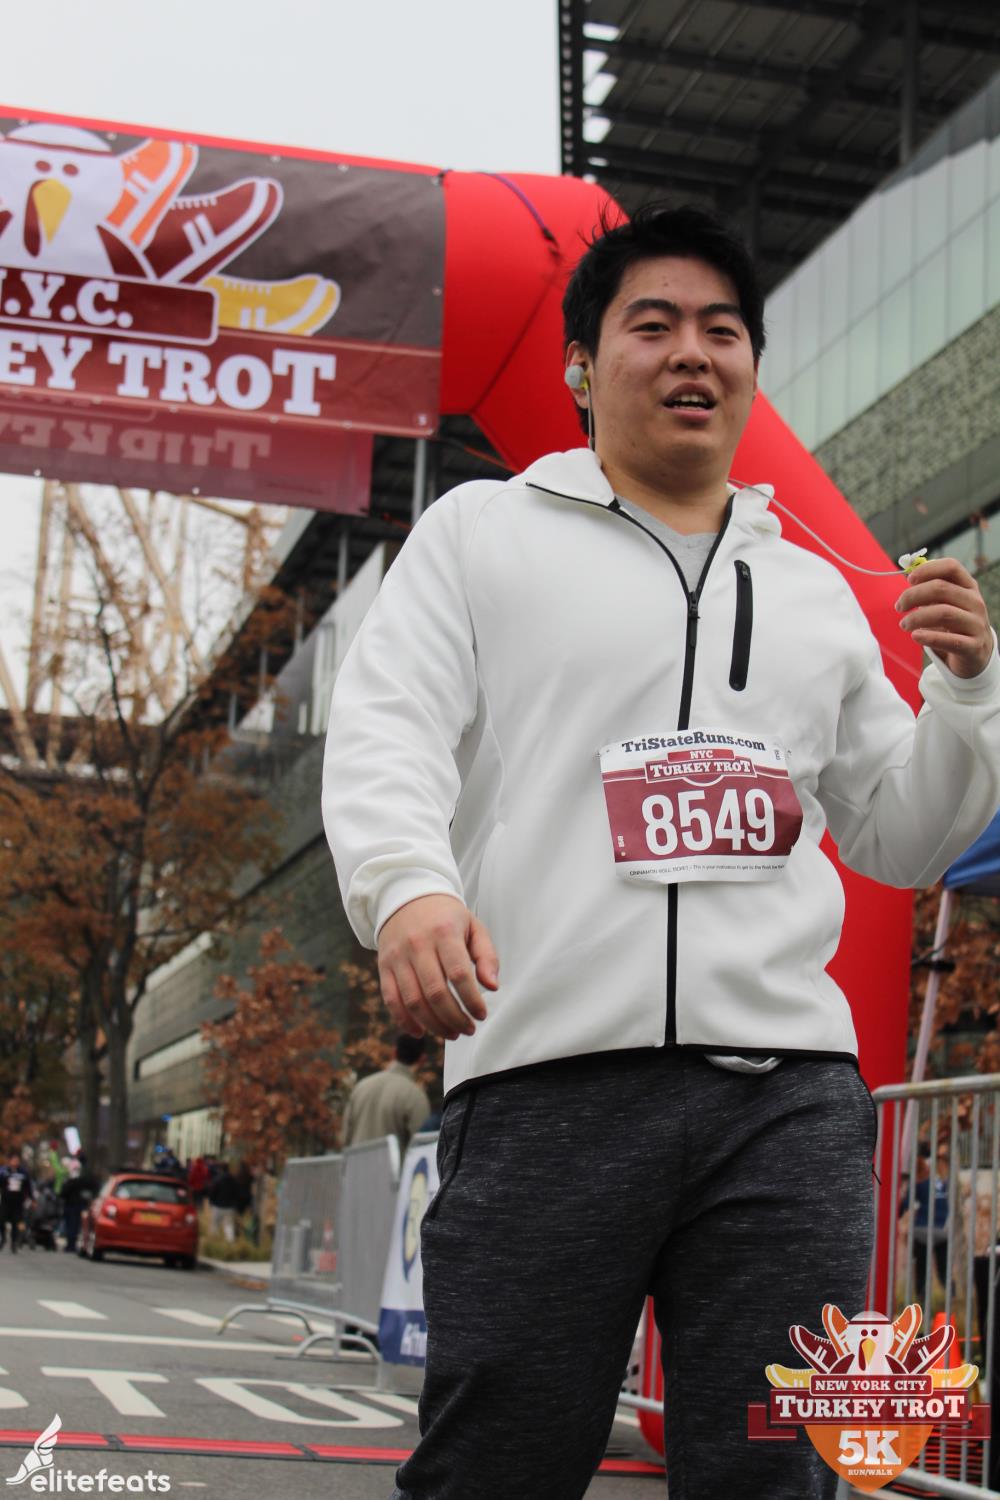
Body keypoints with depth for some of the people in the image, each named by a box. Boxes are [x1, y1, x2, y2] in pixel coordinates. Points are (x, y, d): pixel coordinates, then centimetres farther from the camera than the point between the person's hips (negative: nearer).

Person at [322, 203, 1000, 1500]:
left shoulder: (814, 591, 24)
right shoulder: (481, 534, 13)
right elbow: (385, 733, -1)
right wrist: (408, 886, -22)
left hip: (791, 1089, 4)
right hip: (552, 1076, -3)